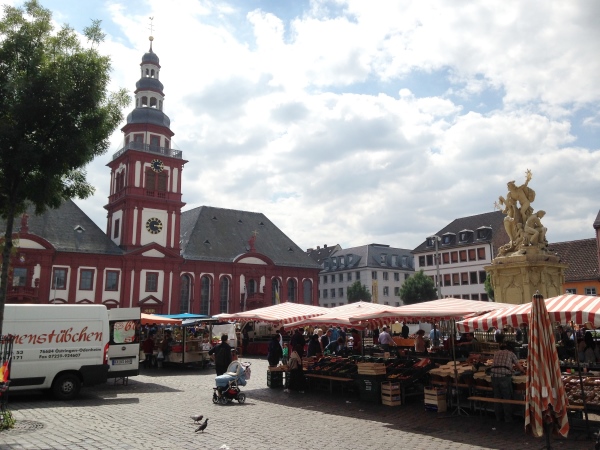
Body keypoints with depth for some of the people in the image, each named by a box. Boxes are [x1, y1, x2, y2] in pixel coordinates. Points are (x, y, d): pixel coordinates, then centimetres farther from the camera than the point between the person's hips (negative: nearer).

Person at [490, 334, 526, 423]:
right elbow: (520, 367, 20)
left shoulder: (496, 353, 23)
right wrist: (524, 371, 43)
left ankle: (498, 418, 26)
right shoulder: (511, 353, 14)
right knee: (507, 398, 10)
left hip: (494, 376, 3)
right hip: (505, 377, -3)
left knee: (497, 397, 15)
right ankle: (508, 419, 20)